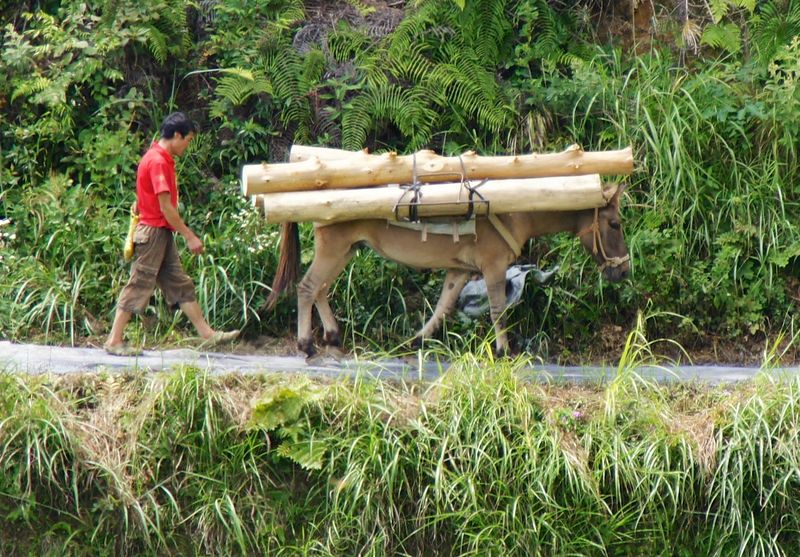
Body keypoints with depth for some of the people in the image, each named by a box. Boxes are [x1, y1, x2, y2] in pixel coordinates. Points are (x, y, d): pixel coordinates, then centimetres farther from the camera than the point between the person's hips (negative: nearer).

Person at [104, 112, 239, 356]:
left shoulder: (162, 159, 14)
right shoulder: (158, 161, -17)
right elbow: (166, 207, -20)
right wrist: (190, 236, -16)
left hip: (162, 234, 10)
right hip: (153, 232, -10)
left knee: (181, 285, 10)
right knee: (138, 287, -6)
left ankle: (207, 334, 12)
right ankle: (114, 341, -2)